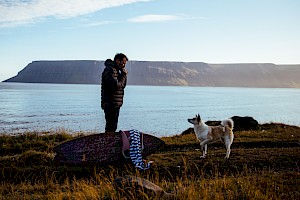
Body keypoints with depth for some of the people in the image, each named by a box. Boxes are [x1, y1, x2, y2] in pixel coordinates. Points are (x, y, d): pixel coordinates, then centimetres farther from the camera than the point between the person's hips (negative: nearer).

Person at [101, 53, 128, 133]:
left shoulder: (116, 70, 19)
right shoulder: (109, 70, -14)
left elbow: (123, 85, 17)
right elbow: (116, 85, -24)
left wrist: (124, 74, 4)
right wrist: (124, 75, -13)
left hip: (115, 104, 10)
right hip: (111, 104, -10)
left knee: (113, 126, 15)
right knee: (111, 127, -9)